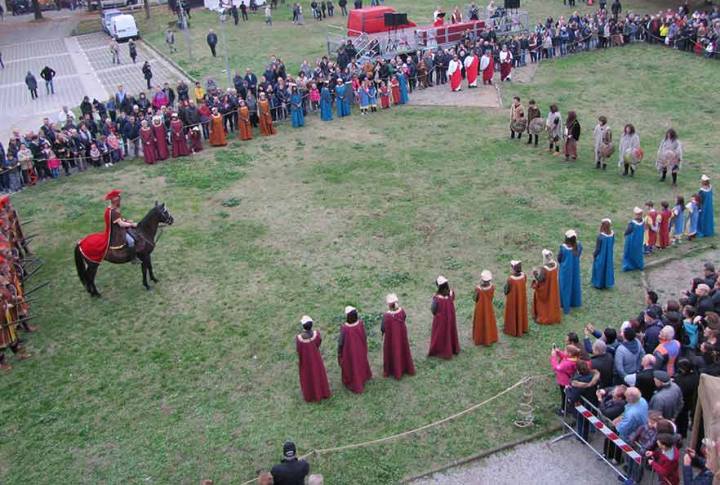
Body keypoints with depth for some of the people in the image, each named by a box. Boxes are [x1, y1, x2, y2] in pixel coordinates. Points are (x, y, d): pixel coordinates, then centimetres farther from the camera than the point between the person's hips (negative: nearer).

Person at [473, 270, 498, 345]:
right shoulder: (492, 287, -20)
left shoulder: (478, 289, -31)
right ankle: (490, 338, 37)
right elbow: (492, 297, -4)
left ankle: (479, 339, 31)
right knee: (489, 322, 22)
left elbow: (475, 299, -15)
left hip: (480, 309, -3)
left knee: (480, 323, 17)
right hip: (489, 308, 3)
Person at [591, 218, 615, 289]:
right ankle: (606, 283, 32)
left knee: (600, 269, 11)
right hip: (609, 255, 6)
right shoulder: (612, 234, -10)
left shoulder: (600, 236, -28)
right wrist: (610, 252, 18)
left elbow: (598, 248, -18)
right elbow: (612, 244, 3)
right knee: (607, 267, 20)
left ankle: (599, 284, 23)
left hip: (601, 256, -5)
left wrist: (594, 255, -3)